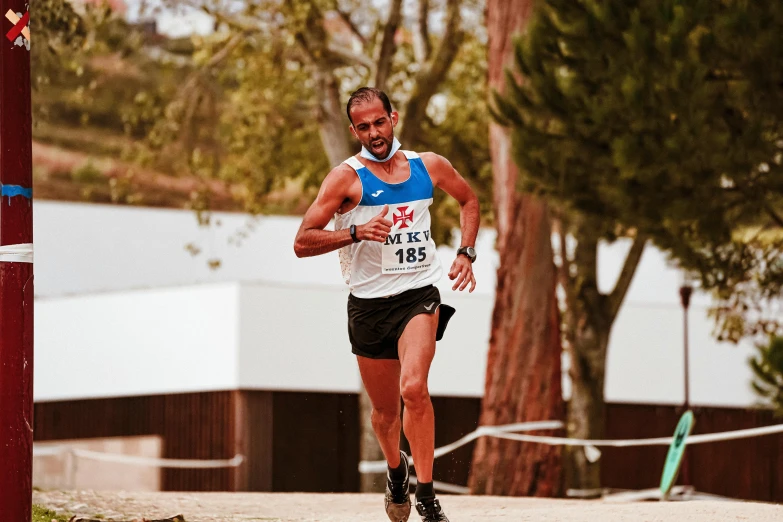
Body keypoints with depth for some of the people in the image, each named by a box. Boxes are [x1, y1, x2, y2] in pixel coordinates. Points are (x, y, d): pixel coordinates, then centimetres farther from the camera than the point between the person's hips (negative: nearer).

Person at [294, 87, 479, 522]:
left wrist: (466, 253, 10)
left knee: (413, 387, -24)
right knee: (385, 409, 12)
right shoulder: (347, 177, -7)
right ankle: (397, 471, 45)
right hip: (369, 303, 0)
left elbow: (469, 199, 23)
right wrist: (356, 232, -25)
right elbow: (303, 243, -11)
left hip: (419, 295, 0)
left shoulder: (429, 166, 2)